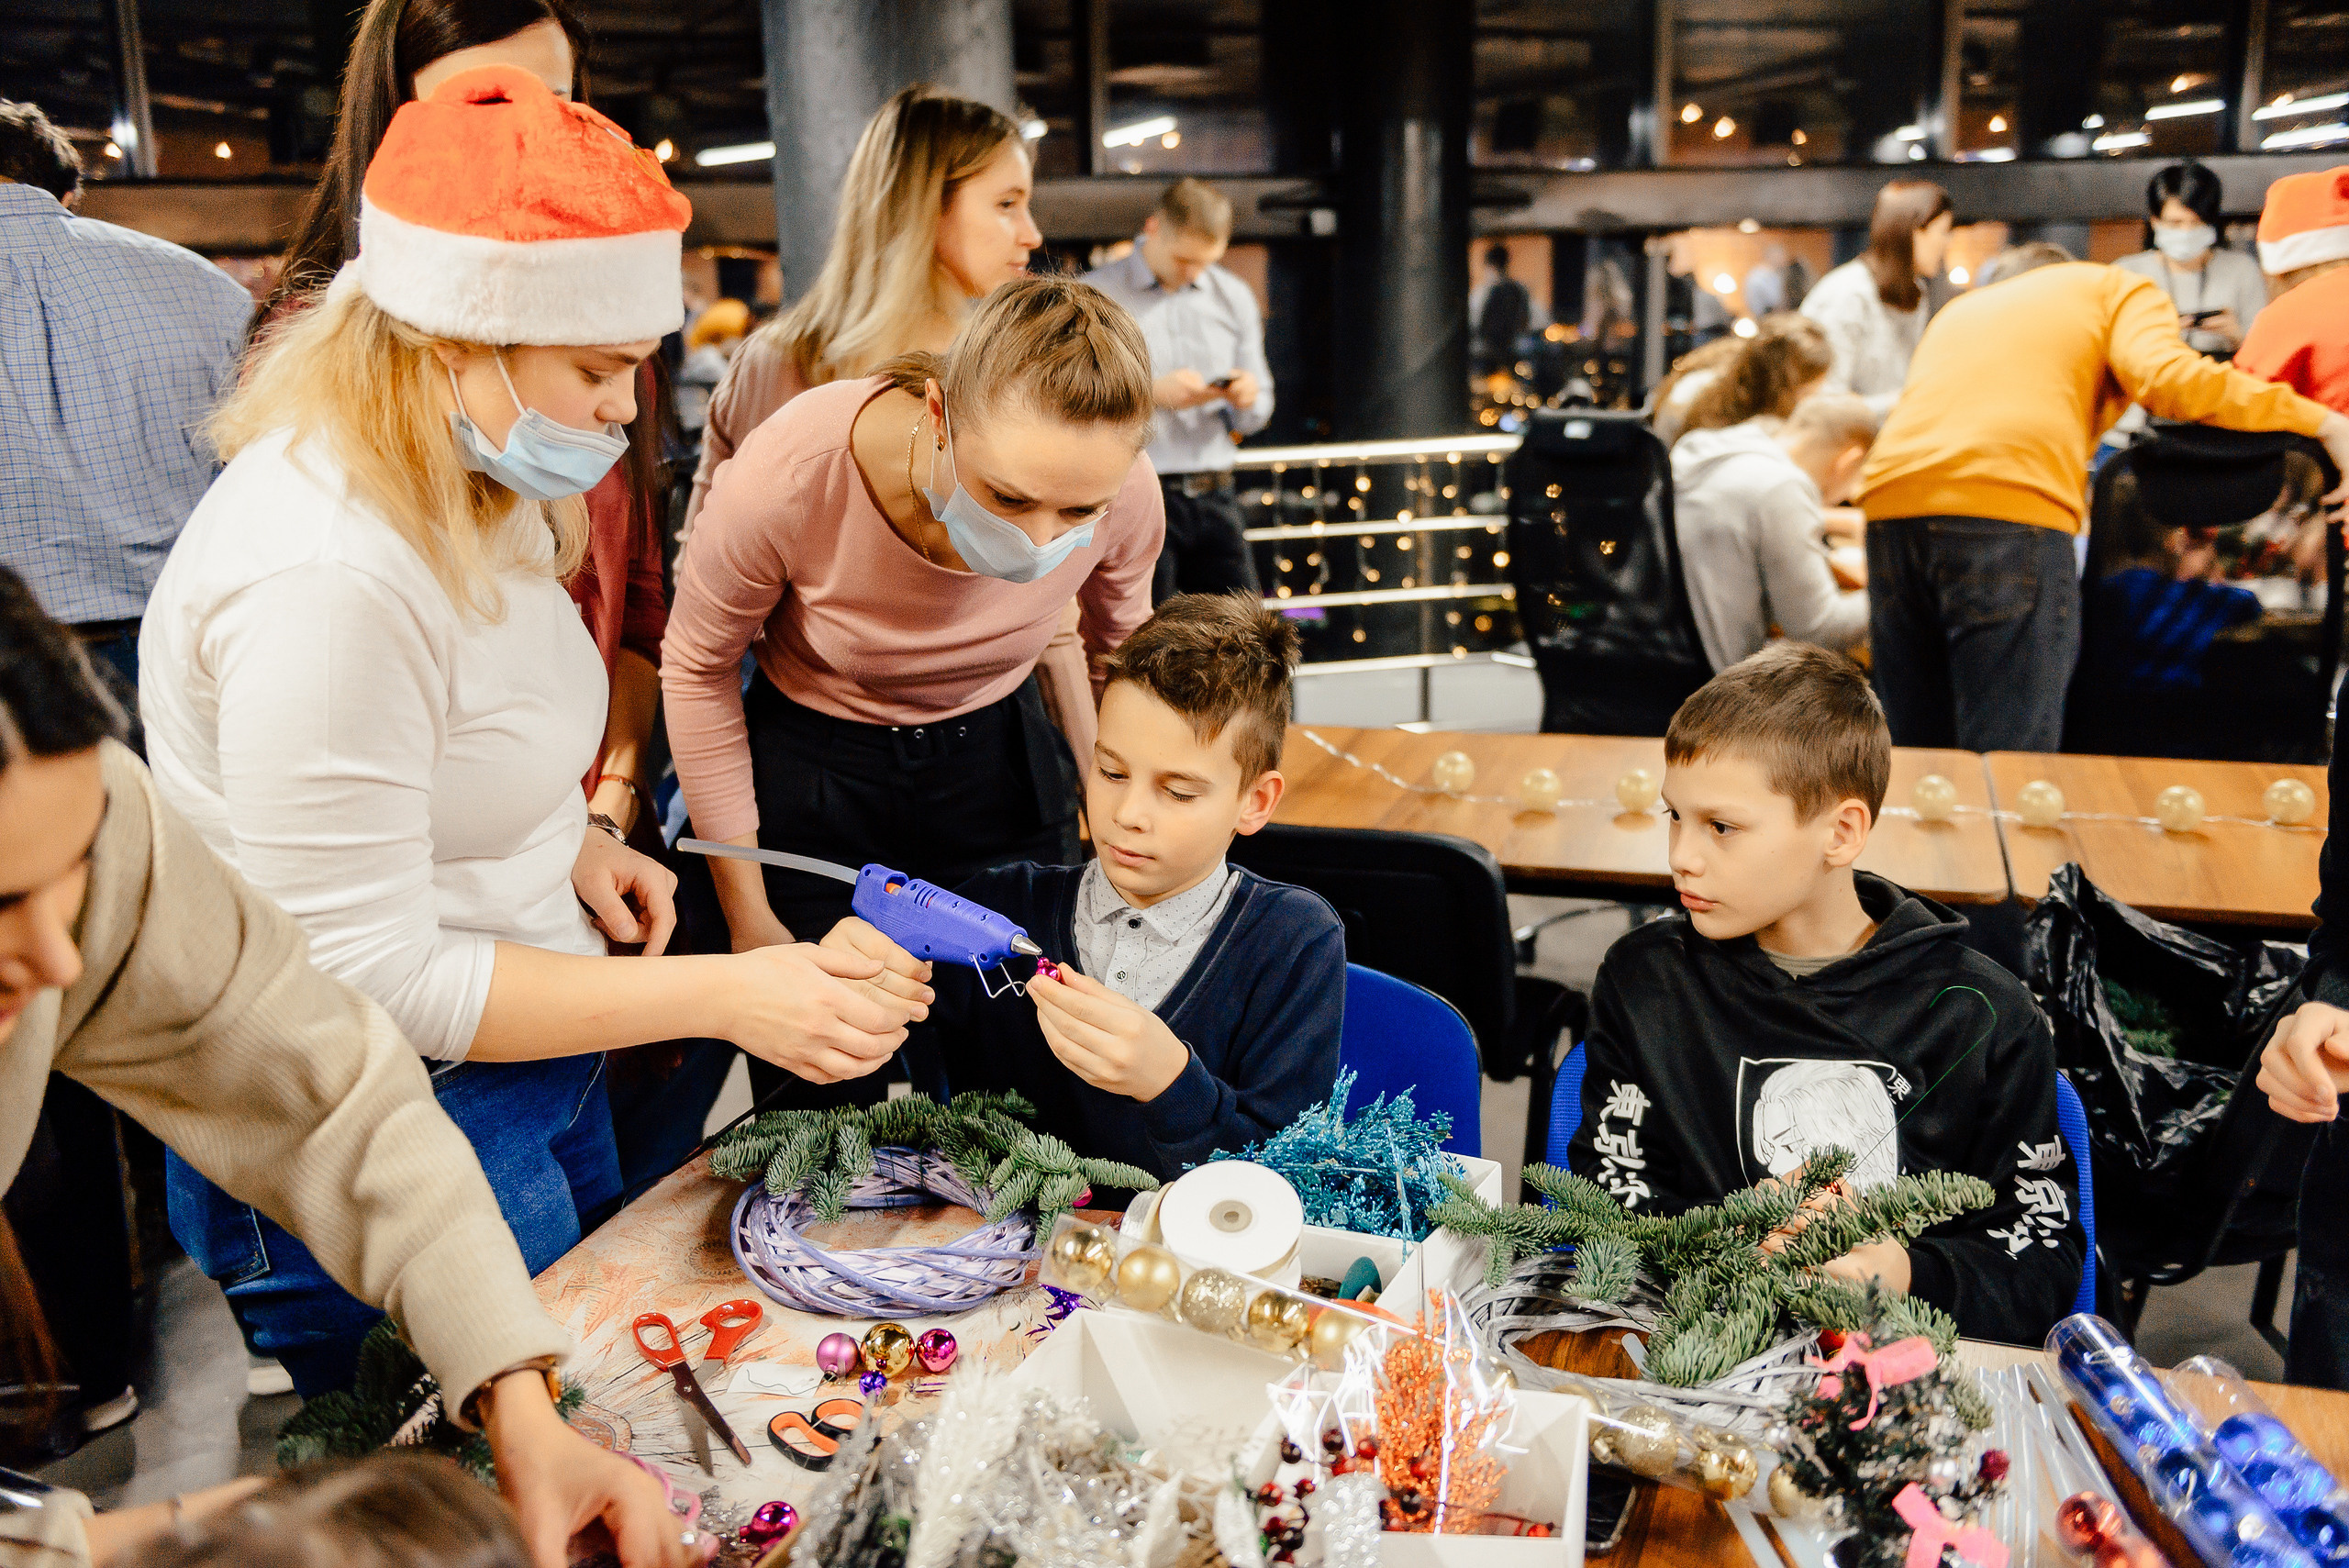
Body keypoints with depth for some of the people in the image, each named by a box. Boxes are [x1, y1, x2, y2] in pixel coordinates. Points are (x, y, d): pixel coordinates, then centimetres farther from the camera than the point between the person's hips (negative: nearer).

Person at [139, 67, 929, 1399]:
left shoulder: (468, 491, 2)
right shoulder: (327, 575, -29)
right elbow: (364, 972, -27)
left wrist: (564, 839, 1)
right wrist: (723, 997, -27)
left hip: (530, 1061, 9)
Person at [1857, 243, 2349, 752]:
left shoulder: (1956, 311, 38)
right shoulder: (2119, 289, 23)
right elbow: (2165, 376, 2)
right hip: (2012, 504, -5)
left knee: (1918, 753, 10)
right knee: (2008, 770, -7)